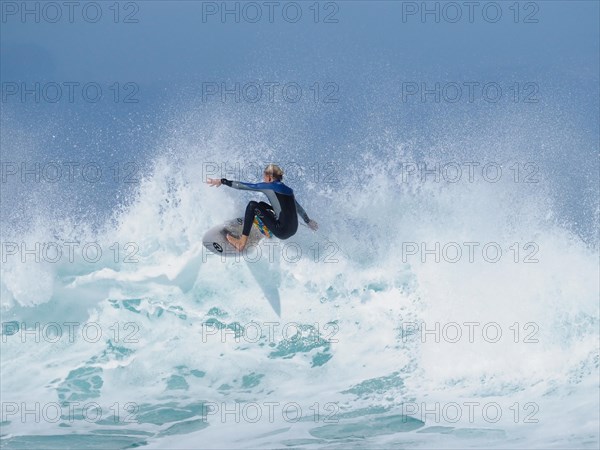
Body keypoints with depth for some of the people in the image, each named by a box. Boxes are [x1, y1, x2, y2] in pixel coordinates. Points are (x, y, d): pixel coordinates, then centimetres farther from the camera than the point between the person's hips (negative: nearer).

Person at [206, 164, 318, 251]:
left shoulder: (268, 187, -5)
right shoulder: (287, 190, 16)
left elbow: (243, 186, -3)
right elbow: (298, 208, 31)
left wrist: (222, 181, 5)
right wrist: (308, 221, 48)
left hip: (282, 231, -8)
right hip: (293, 230, 8)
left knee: (253, 205, -1)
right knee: (262, 205, 24)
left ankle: (242, 242, -2)